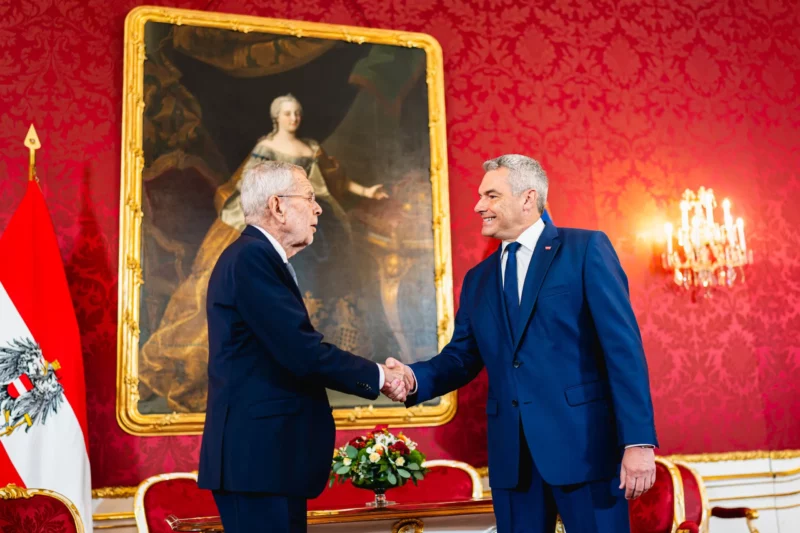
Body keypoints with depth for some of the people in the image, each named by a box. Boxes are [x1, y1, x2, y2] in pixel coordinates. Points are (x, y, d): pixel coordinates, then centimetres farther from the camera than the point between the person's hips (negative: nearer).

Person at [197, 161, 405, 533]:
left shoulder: (257, 256, 16)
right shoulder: (252, 257, -15)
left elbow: (291, 352, 13)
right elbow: (302, 352, -22)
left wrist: (374, 373, 6)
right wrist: (377, 376, -8)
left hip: (264, 452, 10)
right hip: (258, 458, -10)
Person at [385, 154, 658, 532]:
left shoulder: (587, 249, -2)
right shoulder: (478, 279, 15)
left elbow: (622, 346, -8)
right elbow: (462, 356, 13)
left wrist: (638, 440, -15)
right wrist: (415, 378, -9)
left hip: (584, 443, -5)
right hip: (511, 452, 5)